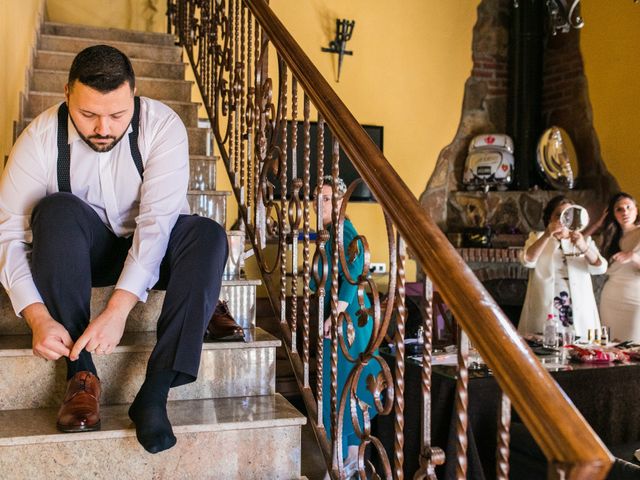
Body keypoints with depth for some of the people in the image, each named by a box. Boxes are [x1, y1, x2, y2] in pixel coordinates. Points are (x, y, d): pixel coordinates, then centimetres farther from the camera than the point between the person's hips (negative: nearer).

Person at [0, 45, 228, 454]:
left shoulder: (163, 126, -20)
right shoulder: (41, 138, -17)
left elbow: (157, 220, -29)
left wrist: (118, 309, -38)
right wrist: (38, 317, -34)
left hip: (149, 250, 0)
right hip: (82, 253, 1)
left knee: (208, 235, -30)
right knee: (57, 209, -31)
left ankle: (155, 392, -33)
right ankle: (81, 372, -27)